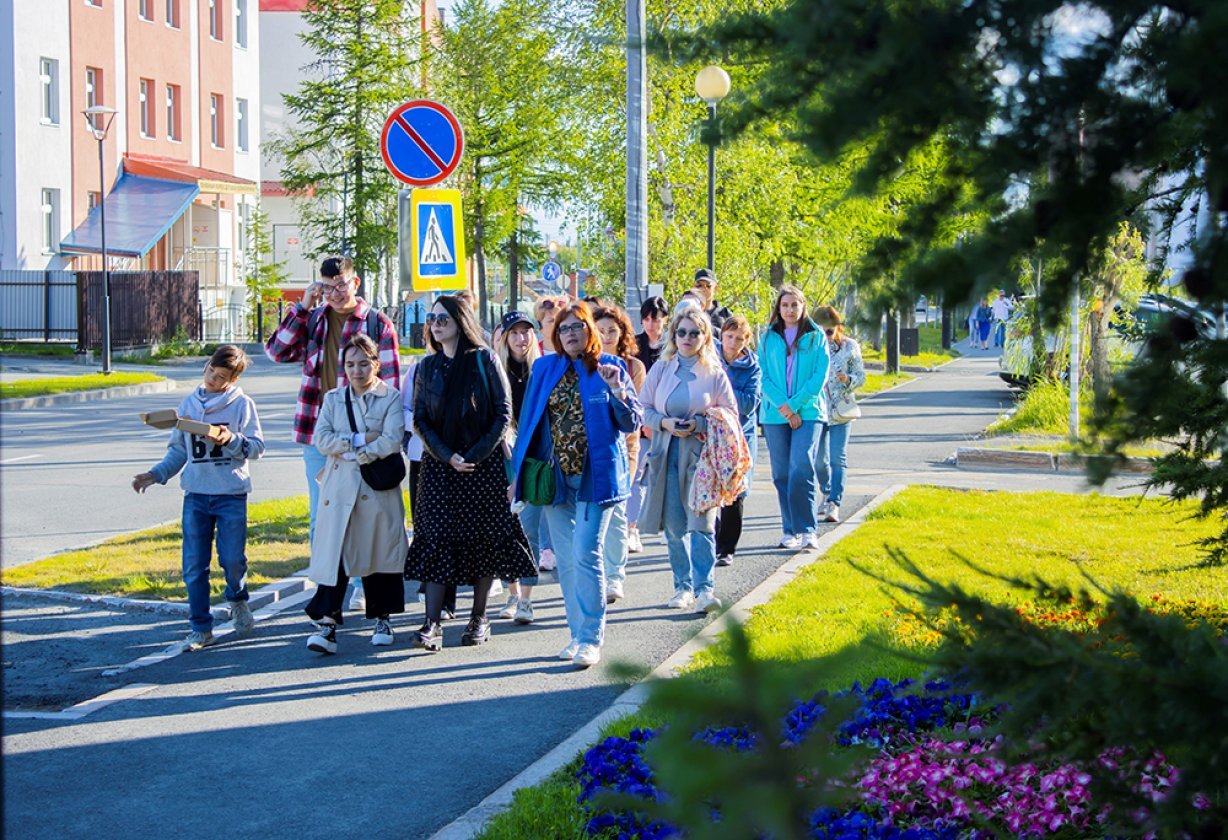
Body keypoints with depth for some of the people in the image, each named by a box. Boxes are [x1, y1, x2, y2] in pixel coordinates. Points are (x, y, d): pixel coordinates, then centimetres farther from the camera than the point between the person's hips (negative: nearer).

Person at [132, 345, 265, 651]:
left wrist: (230, 438, -20)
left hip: (232, 494, -3)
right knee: (194, 565, 0)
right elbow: (178, 450, 17)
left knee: (232, 559, -2)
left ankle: (237, 599, 30)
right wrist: (155, 474, 6)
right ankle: (200, 627, 10)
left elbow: (257, 447, -4)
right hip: (196, 494, 3)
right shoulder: (189, 403, 11)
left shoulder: (242, 404, 0)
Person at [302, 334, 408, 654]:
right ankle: (327, 622, -10)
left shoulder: (391, 398, 2)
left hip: (379, 489, -2)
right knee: (333, 554, -7)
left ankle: (382, 618, 20)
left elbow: (392, 441, -12)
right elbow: (321, 439, 0)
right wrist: (360, 440, -11)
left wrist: (347, 452, -11)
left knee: (379, 552, 6)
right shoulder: (333, 399, 13)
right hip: (338, 489, 2)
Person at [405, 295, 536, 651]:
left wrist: (476, 454, -11)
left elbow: (503, 412, -3)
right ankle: (432, 623, -8)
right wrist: (447, 456, -9)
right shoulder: (428, 367, 9)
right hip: (439, 465, 2)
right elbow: (420, 419, 6)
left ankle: (479, 618, 14)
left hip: (484, 463, -2)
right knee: (437, 539, -5)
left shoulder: (484, 360, 0)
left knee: (483, 539, 2)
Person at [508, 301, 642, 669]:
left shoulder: (610, 367, 1)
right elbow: (529, 423, 12)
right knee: (565, 560, 8)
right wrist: (519, 472, 9)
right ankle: (578, 634, 18)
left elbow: (632, 423, 0)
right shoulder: (544, 369, 9)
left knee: (585, 556, -10)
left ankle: (591, 638, -3)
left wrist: (617, 391, -18)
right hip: (555, 476, 4)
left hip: (594, 476, -4)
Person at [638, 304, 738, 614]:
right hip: (666, 454, 3)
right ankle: (683, 586, 15)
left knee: (701, 523, -12)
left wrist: (698, 424, -11)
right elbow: (643, 409, 10)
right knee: (674, 525, 5)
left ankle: (705, 588, -11)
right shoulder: (660, 369, 8)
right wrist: (664, 422, -10)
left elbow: (730, 414, 4)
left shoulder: (715, 373, 2)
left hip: (702, 455, -3)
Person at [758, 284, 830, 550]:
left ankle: (807, 530, -14)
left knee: (801, 468, -17)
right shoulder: (769, 338, 10)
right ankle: (790, 530, 13)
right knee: (782, 474, 3)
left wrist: (794, 405, -10)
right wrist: (782, 406, -10)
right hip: (775, 415, 3)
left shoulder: (816, 337, 5)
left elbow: (820, 376, -2)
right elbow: (763, 376, 4)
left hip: (808, 411, -2)